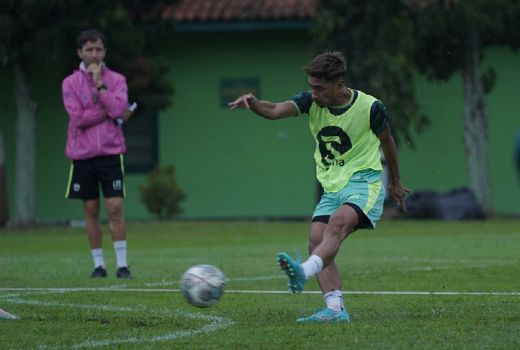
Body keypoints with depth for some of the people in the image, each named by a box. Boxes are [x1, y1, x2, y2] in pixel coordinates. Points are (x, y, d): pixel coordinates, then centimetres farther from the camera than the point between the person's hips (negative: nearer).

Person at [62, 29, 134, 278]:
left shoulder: (116, 80, 4)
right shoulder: (71, 83, 2)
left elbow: (118, 109, -12)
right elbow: (77, 117, -9)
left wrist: (99, 82, -10)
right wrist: (108, 113, -9)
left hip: (110, 152, -1)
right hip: (82, 154, 1)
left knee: (115, 207, -8)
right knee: (91, 211, 5)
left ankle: (122, 263, -5)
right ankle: (98, 264, 11)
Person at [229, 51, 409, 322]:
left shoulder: (370, 107, -9)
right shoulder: (312, 102, -1)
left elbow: (387, 142, 10)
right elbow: (276, 111, -17)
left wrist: (395, 183, 23)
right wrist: (253, 104, -40)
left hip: (364, 183, -6)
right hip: (332, 188, 6)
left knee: (338, 222, -33)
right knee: (317, 242, -12)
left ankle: (304, 272, -54)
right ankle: (335, 309, -17)